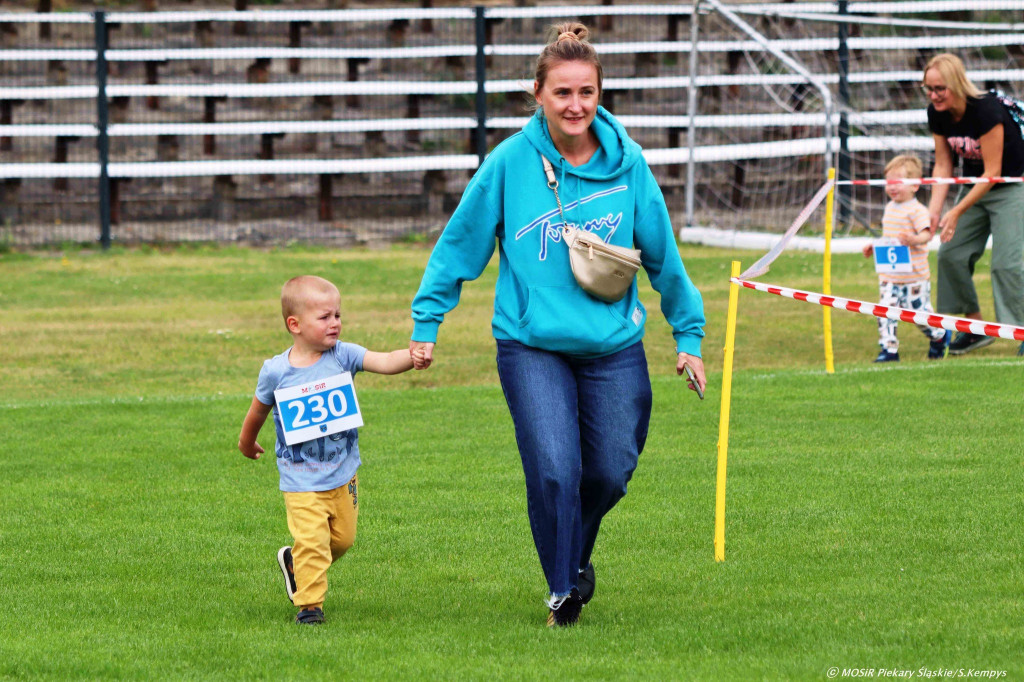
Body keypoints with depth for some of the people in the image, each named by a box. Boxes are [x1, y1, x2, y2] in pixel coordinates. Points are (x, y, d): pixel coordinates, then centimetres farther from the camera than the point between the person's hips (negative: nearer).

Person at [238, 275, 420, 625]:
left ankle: (295, 561, 40)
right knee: (311, 539, -13)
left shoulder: (343, 356, -6)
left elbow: (386, 362, -18)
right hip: (301, 480, -4)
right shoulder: (276, 372, -10)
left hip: (343, 474, 4)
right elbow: (259, 410, 8)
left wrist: (414, 355, -38)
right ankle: (309, 603, 0)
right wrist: (247, 442, 24)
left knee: (342, 537, 14)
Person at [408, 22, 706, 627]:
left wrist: (689, 334, 11)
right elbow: (460, 243, 4)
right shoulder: (511, 162, -6)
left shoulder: (627, 163, -1)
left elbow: (663, 254, 8)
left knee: (610, 473, 4)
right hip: (532, 346, -2)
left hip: (614, 345, 2)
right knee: (554, 470, -15)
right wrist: (426, 321, 5)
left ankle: (577, 555, 35)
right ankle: (563, 589, 5)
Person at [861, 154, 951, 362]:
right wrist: (875, 247, 16)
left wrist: (914, 240, -42)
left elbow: (926, 234, -23)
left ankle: (940, 336, 28)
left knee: (919, 311, 2)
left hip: (914, 276, -7)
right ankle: (889, 349, 3)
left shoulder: (917, 210, -12)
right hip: (889, 277, 7)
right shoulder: (890, 208, 13)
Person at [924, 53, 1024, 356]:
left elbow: (992, 172, -25)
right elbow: (943, 165, 1)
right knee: (950, 252, 0)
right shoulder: (937, 115, -9)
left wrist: (957, 213, -27)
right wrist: (934, 209, -12)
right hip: (975, 187, 7)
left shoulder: (986, 111, -29)